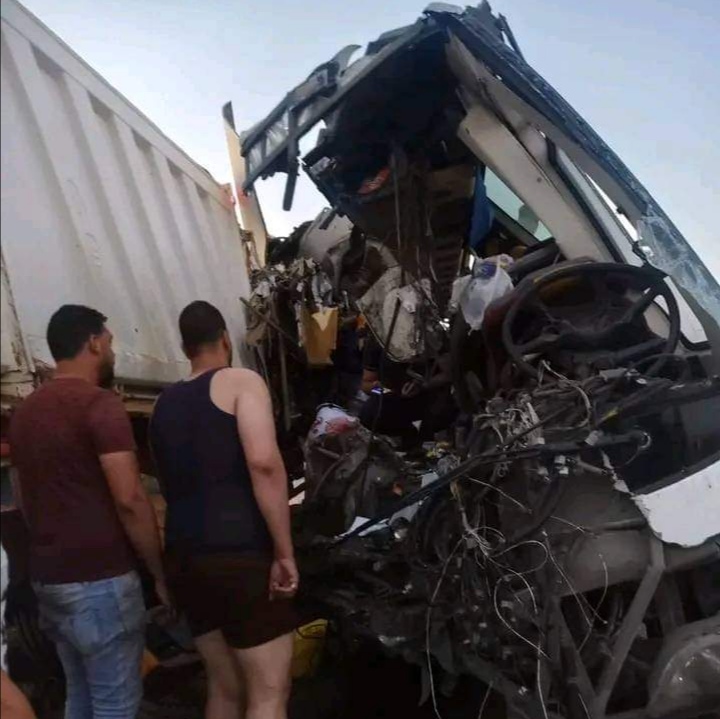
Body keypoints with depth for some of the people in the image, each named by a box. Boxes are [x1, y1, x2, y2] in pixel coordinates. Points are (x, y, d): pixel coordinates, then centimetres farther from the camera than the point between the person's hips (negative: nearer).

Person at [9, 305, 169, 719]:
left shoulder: (26, 411, 12)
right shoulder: (100, 404, -15)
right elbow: (129, 500, -20)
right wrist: (161, 572, -11)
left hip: (48, 579, 9)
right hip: (100, 580, -8)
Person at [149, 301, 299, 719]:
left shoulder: (165, 404, 18)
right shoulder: (240, 382, -2)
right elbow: (264, 462, -19)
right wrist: (285, 552, -16)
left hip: (185, 557, 7)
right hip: (240, 554, -7)